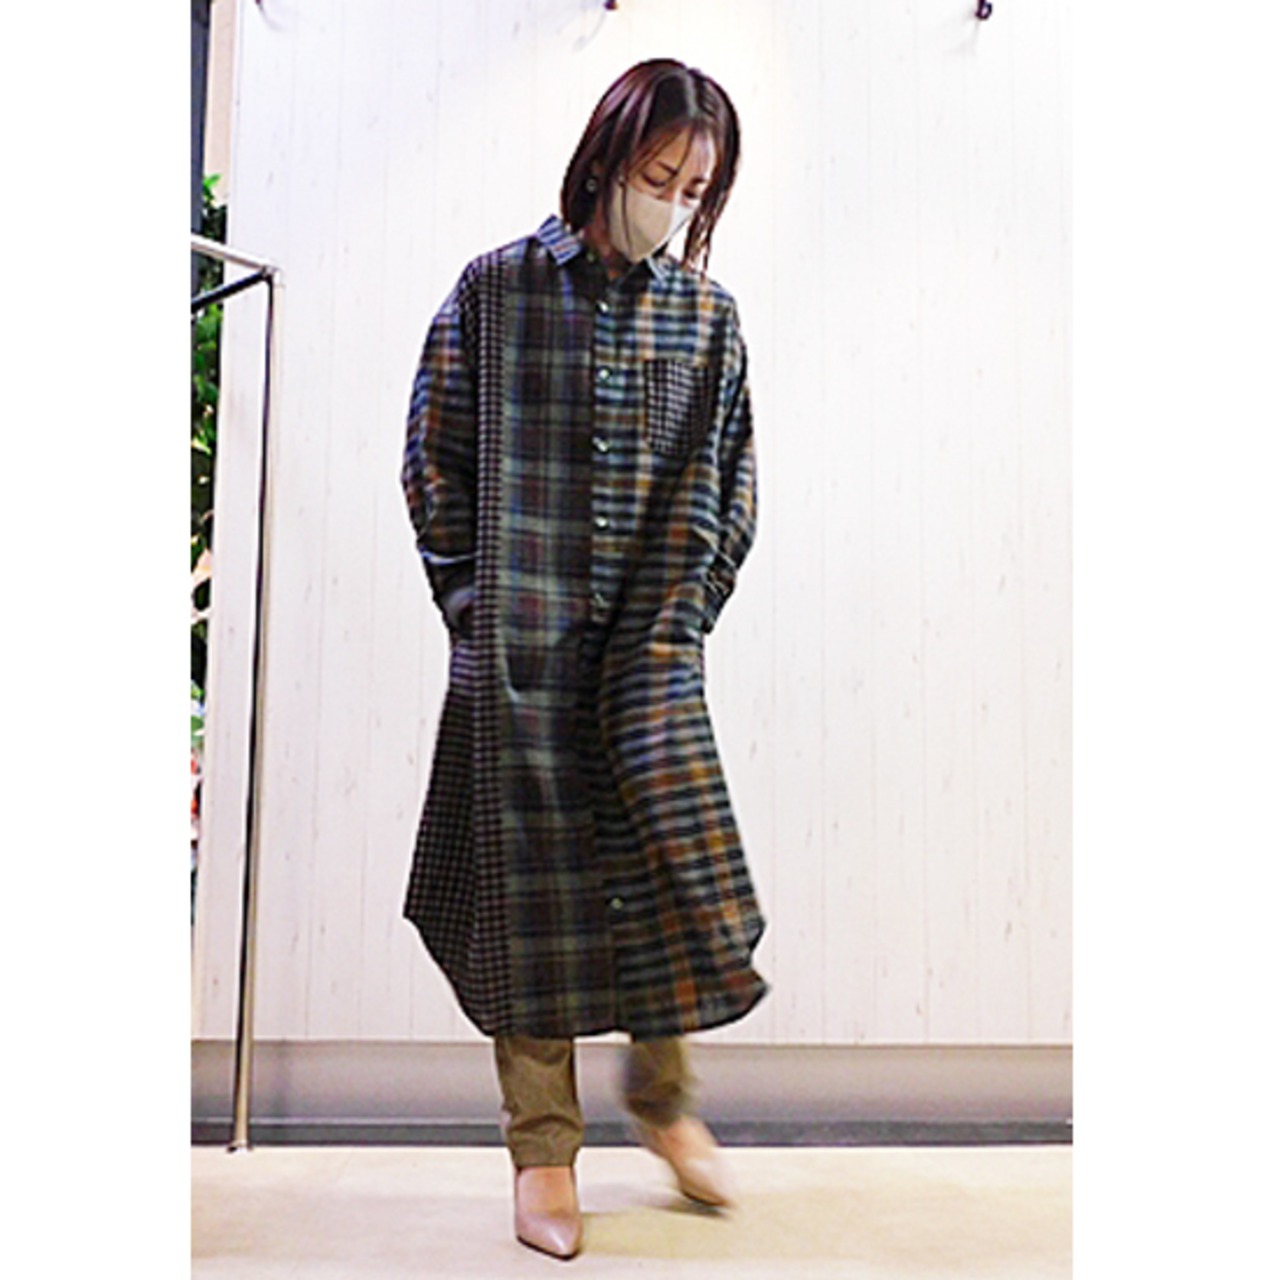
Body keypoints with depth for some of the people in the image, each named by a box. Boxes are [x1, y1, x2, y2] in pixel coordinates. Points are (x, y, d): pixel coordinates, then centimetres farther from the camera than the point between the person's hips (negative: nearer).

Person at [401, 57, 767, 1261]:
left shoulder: (709, 315, 7)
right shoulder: (496, 289, 1)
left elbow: (727, 486, 9)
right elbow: (433, 461, 3)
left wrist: (682, 616, 0)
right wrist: (477, 607, -1)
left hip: (651, 645, 2)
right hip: (518, 652, -2)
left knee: (680, 859, -3)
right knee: (531, 882, 3)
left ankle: (663, 1094, 25)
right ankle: (542, 1146, 19)